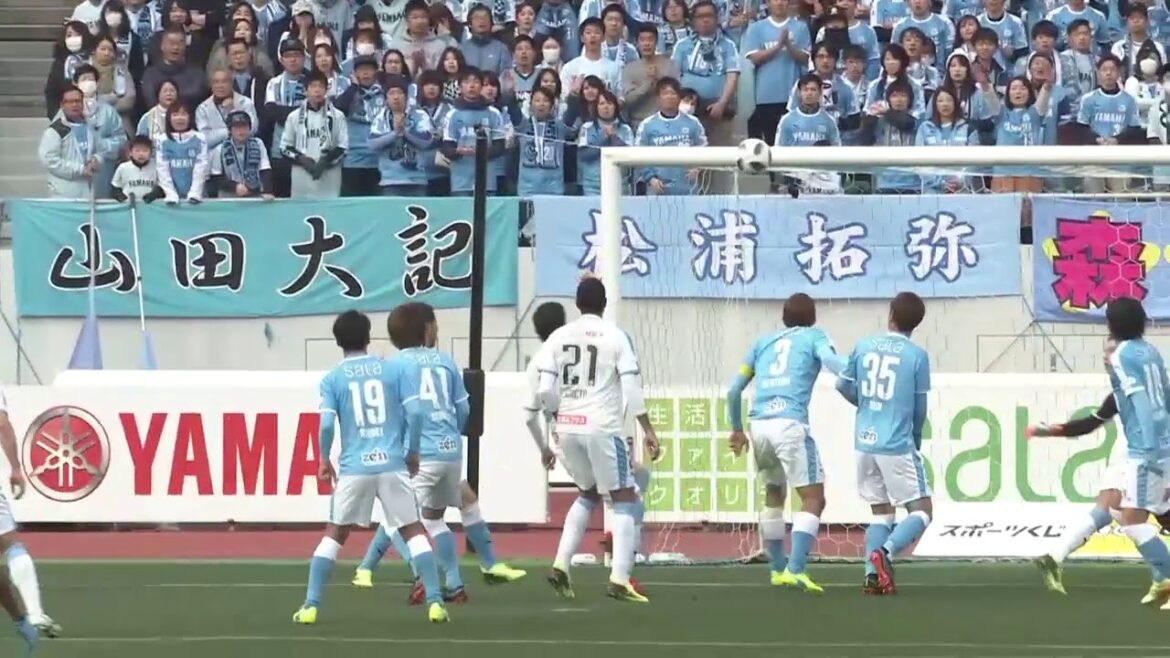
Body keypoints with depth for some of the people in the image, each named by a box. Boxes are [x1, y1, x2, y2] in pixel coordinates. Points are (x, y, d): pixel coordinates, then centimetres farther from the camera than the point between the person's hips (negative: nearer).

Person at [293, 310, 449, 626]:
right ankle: (435, 602, -2)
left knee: (334, 535, 13)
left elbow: (326, 423, -7)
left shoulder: (332, 379, 3)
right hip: (393, 465, 0)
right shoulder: (396, 368, 5)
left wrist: (324, 460, 10)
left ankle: (311, 605, 6)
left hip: (354, 467, 0)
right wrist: (413, 453, 10)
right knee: (413, 531, 9)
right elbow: (414, 412, -2)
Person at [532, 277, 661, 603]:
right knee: (624, 500, 4)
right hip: (602, 428, -5)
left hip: (568, 428, 5)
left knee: (588, 494, 25)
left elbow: (545, 392, 0)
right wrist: (648, 430, -2)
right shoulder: (616, 337, -2)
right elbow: (631, 388, -8)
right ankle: (619, 580, -9)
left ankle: (561, 565, 15)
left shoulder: (558, 338, 6)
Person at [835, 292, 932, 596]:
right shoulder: (917, 356, -6)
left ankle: (871, 573, -2)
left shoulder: (864, 346, 3)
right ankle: (885, 551, -22)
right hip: (898, 445, -5)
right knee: (922, 511, 3)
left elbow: (843, 385, 13)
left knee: (881, 513, 16)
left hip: (864, 442, 5)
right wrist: (915, 442, 19)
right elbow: (919, 409, 1)